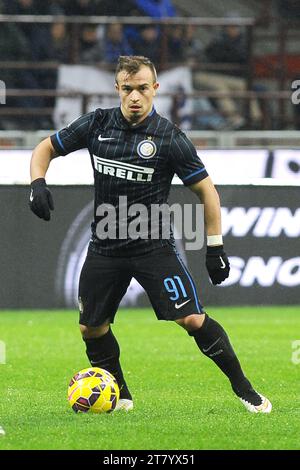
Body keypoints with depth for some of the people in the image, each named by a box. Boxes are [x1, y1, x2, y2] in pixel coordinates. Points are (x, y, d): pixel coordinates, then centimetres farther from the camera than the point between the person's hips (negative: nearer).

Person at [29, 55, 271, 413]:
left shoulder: (169, 138, -11)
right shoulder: (97, 125, -2)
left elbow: (205, 189, -4)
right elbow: (47, 148, 10)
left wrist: (215, 247, -7)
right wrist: (38, 183, -10)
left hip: (153, 246, -4)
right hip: (105, 246, 4)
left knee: (193, 319, -15)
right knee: (91, 328, 7)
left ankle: (243, 389, -2)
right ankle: (120, 397, 28)